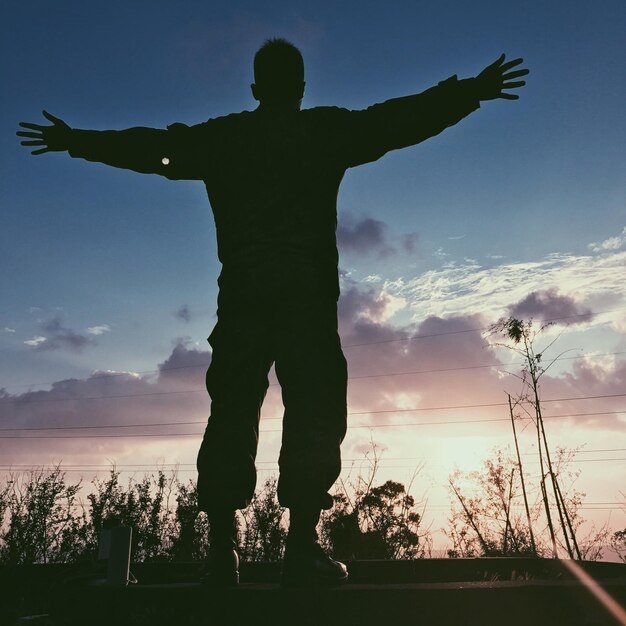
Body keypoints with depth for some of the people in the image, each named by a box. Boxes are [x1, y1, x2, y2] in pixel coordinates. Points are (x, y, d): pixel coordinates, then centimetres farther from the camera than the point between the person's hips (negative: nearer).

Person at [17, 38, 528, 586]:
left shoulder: (220, 136, 16)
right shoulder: (327, 129, 10)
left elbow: (148, 147, 22)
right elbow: (404, 118, 12)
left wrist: (74, 141, 37)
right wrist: (475, 90, 23)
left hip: (241, 294, 3)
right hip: (309, 291, -2)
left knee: (231, 416, 4)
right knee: (314, 414, -1)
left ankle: (223, 547, 3)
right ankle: (302, 546, -5)